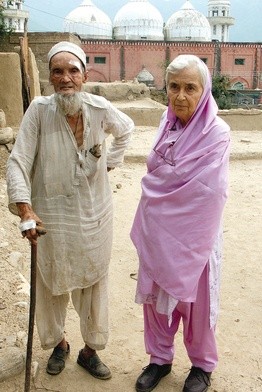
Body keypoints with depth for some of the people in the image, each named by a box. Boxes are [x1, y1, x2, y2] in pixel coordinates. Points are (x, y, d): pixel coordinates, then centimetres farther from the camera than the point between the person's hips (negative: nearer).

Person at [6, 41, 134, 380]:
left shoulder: (100, 109, -10)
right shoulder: (39, 110, -15)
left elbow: (126, 130, 13)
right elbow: (18, 162, -17)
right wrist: (25, 209, -26)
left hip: (95, 213, 2)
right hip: (52, 215, -1)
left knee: (94, 281, 14)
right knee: (52, 282, 15)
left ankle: (90, 350, 35)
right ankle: (58, 344, 42)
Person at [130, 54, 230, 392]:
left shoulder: (216, 132, -17)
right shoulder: (167, 123, 1)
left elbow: (205, 191, -21)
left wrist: (158, 178, -8)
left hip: (193, 234, -5)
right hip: (158, 231, 5)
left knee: (195, 300, 12)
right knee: (155, 294, 16)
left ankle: (202, 365, 37)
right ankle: (160, 357, 39)